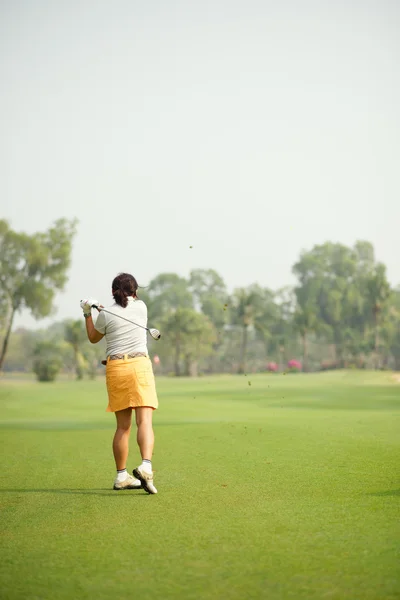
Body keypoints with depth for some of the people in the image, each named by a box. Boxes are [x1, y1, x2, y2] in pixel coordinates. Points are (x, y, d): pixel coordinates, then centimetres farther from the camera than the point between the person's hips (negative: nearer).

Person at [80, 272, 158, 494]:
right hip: (140, 365, -1)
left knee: (123, 426, 9)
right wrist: (99, 307, 26)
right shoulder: (141, 307, 5)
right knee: (145, 421, -10)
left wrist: (87, 314, 23)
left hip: (115, 367, 1)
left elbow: (93, 338, 18)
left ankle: (121, 476, 14)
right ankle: (146, 466, -31)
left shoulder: (105, 315, 1)